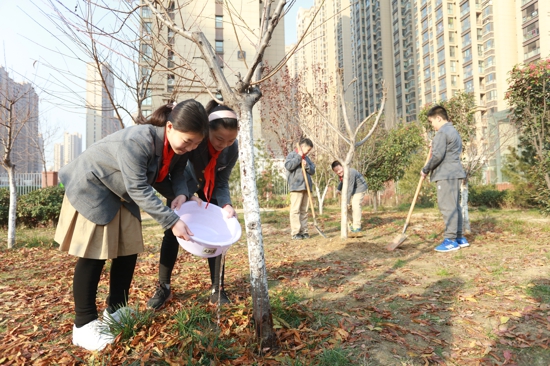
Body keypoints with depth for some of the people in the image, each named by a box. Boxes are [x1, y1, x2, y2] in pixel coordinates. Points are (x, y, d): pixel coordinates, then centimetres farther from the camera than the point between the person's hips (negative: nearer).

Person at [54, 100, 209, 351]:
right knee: (93, 254, -6)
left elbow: (175, 175, -6)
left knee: (128, 250, 6)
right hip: (91, 187, -7)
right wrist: (172, 221, -37)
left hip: (122, 193, 7)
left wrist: (180, 194, -29)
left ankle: (116, 311, 20)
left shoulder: (179, 147, -14)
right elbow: (139, 190, -36)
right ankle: (84, 324, 6)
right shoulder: (137, 140, -37)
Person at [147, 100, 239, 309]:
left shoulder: (232, 149, -27)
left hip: (211, 189, 2)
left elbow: (222, 183, -19)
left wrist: (226, 204, -38)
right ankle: (163, 288, 9)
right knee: (173, 231, -6)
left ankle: (217, 289, 7)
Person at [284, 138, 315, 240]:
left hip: (306, 187, 7)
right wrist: (299, 156, -11)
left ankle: (303, 231, 12)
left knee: (304, 210, 8)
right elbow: (288, 166, -16)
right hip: (296, 186, -7)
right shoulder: (292, 155, 1)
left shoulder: (306, 158, 20)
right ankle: (295, 232, -5)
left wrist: (307, 165, -4)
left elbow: (312, 171, 16)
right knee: (295, 210, -7)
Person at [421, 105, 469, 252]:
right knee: (454, 205, 12)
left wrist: (425, 170, -6)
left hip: (446, 174, -10)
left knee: (447, 206, -9)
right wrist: (434, 145, 14)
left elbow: (437, 155, -18)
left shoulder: (442, 132, -10)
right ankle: (459, 238, 17)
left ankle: (451, 240, -6)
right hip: (454, 173, 10)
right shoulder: (453, 131, 22)